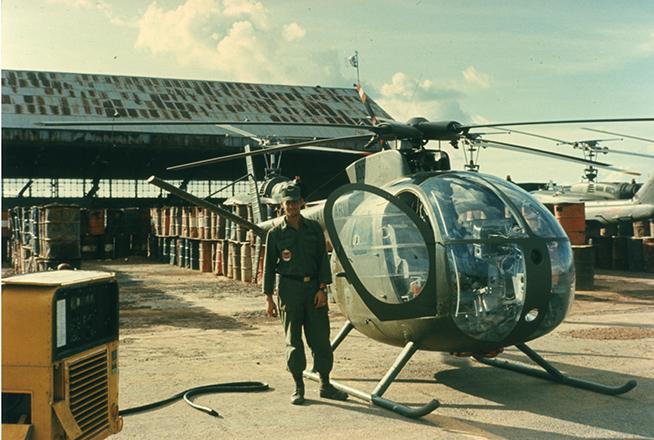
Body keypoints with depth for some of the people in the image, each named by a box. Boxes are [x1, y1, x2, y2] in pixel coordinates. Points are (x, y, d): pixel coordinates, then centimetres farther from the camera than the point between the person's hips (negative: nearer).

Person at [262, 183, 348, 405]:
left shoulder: (314, 228, 6)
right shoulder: (275, 233, 2)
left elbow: (323, 259, 5)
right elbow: (269, 266, 3)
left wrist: (322, 288, -4)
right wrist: (269, 297, 0)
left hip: (313, 287, 2)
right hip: (290, 288, -2)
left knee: (321, 336, 3)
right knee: (293, 339, 3)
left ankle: (325, 385, 14)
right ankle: (298, 387, 13)